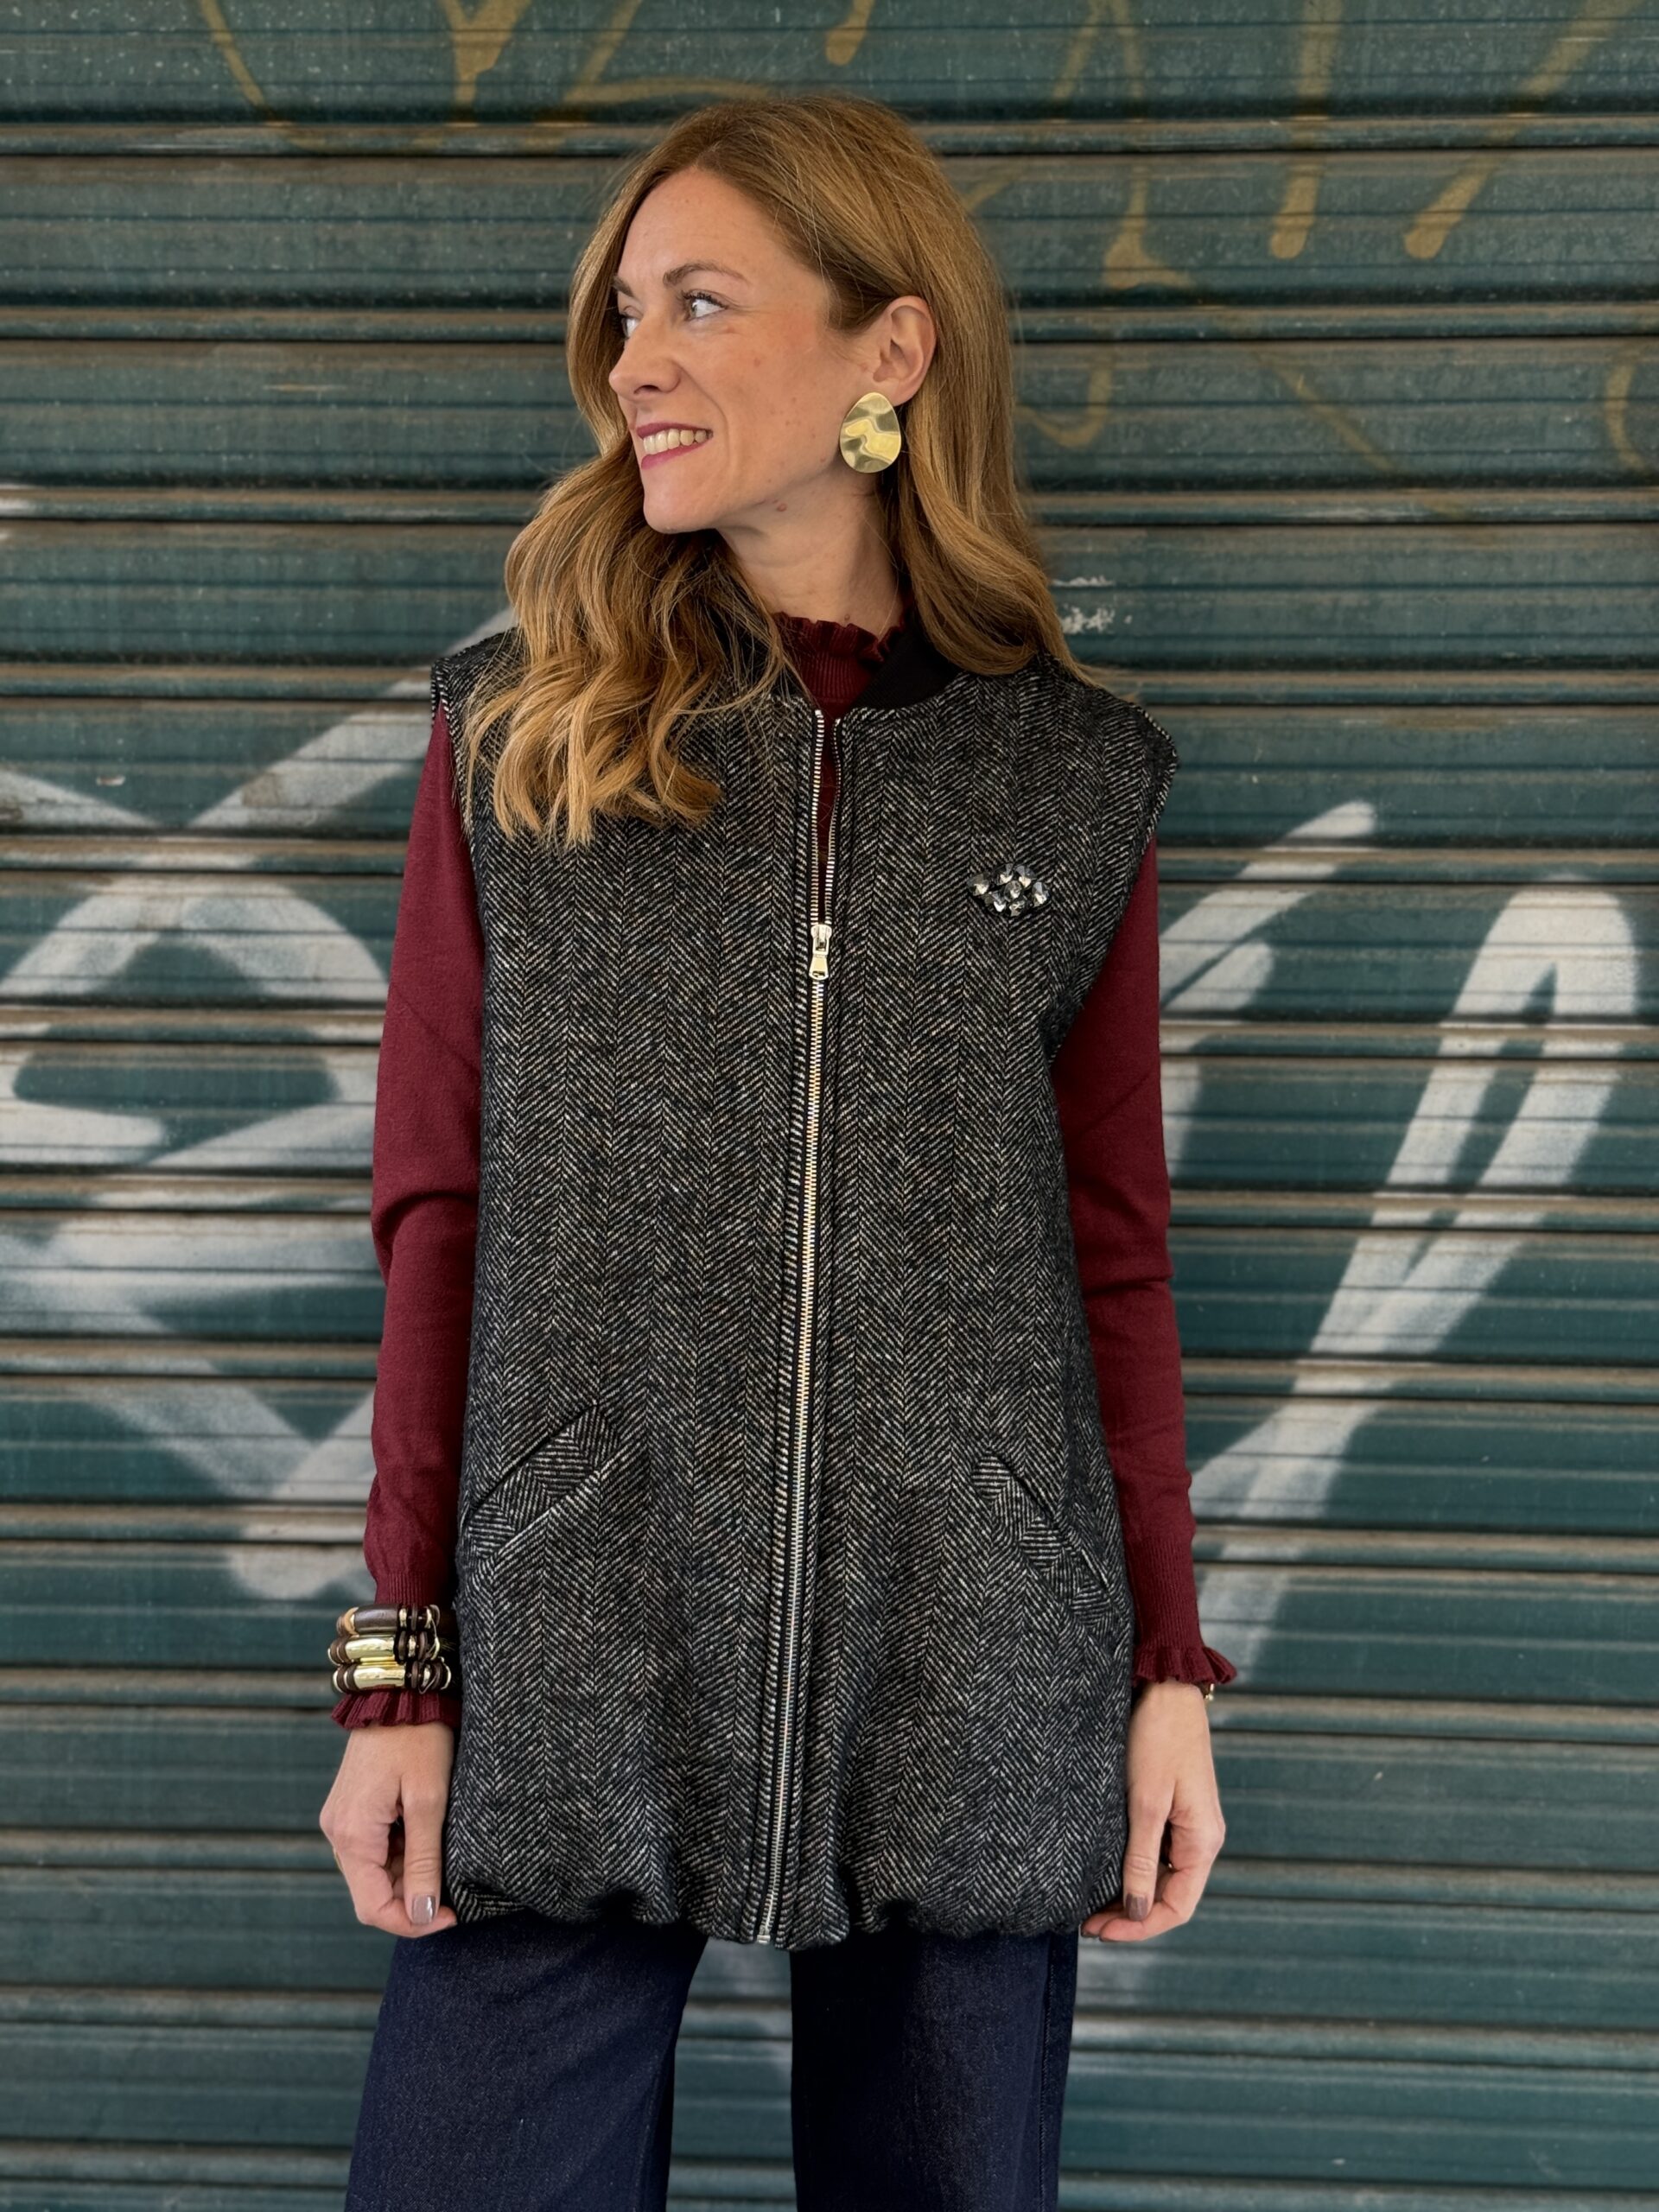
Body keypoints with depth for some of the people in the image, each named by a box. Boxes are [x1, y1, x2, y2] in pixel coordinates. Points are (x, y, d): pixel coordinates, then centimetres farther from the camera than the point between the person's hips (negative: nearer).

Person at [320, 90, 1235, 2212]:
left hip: (966, 1698, 1)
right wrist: (396, 1671, 0)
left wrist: (1169, 1671, 5)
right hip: (569, 1679, 0)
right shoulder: (517, 733, 4)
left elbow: (1116, 1256, 7)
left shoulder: (1069, 775, 4)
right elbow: (436, 1220, 3)